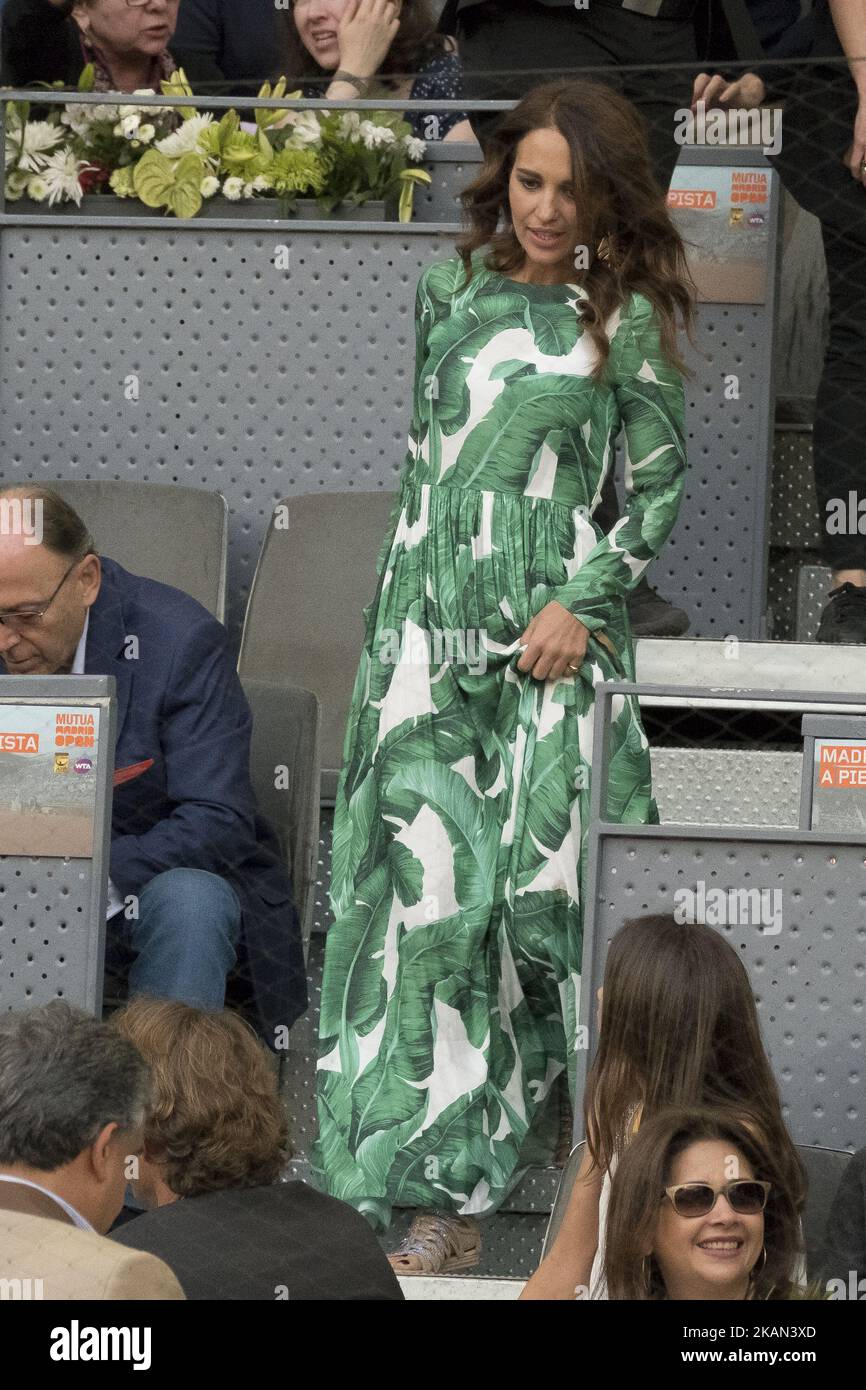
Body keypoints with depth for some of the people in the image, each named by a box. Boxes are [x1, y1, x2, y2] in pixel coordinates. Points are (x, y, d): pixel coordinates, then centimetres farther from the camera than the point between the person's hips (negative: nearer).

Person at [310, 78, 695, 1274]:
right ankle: (445, 1195, 0)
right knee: (429, 889, -3)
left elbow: (661, 479, 1)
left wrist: (584, 599, -9)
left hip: (555, 639, -3)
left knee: (551, 883, -8)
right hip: (435, 631, 3)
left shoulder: (622, 320, 1)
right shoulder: (452, 299, 12)